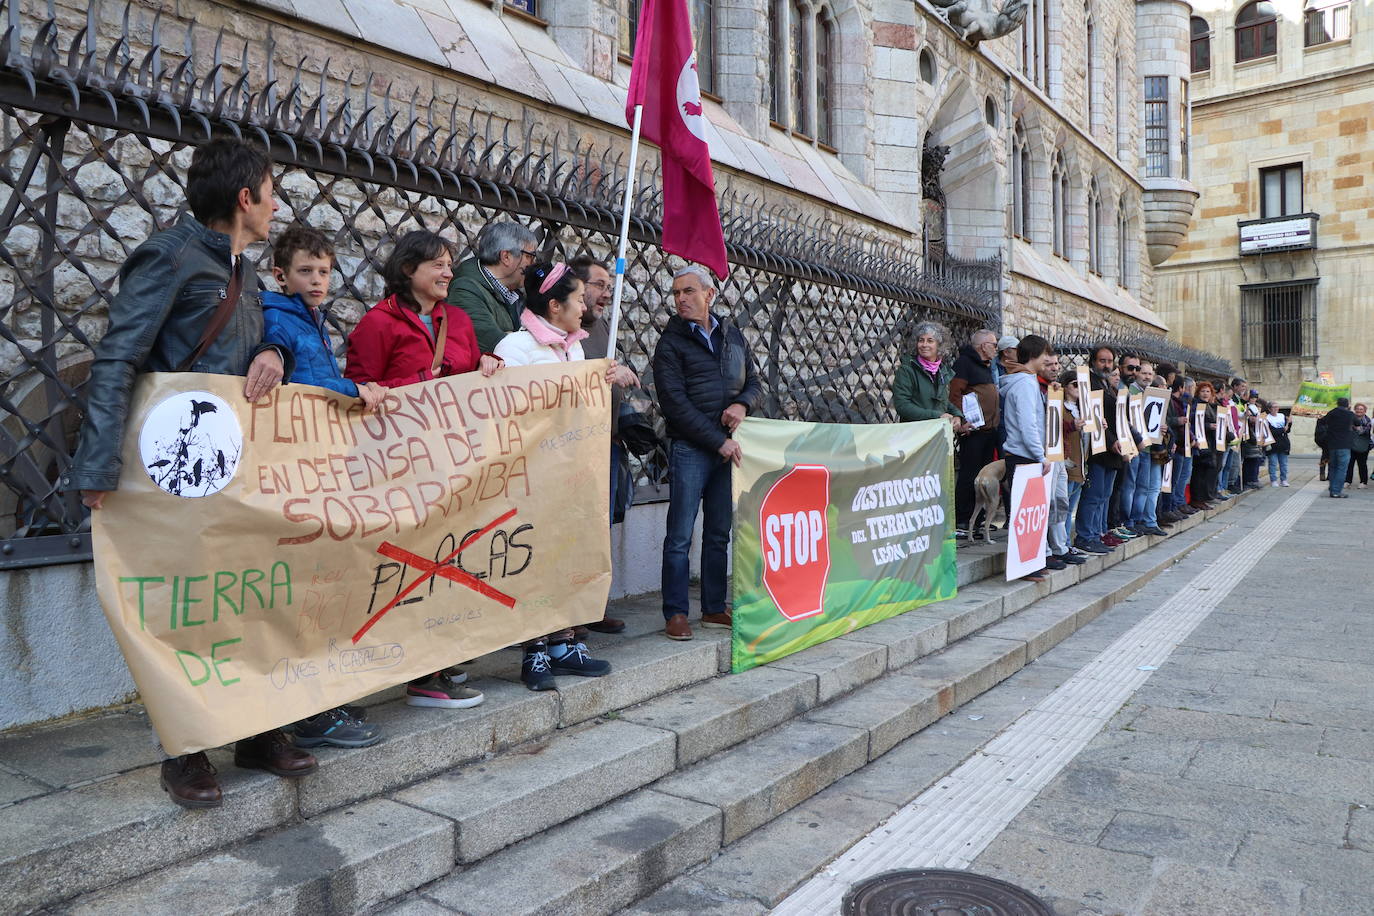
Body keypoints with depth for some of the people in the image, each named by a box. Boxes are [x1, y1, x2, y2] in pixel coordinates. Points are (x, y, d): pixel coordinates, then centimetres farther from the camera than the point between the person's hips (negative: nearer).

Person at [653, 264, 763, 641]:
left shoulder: (732, 335, 15)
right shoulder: (671, 343, -1)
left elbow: (756, 384, 18)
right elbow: (675, 403, -10)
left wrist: (743, 404, -6)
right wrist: (718, 440, -14)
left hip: (729, 448, 5)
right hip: (689, 449, -5)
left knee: (719, 535, 10)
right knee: (680, 536, -3)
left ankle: (714, 609, 20)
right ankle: (675, 614, 5)